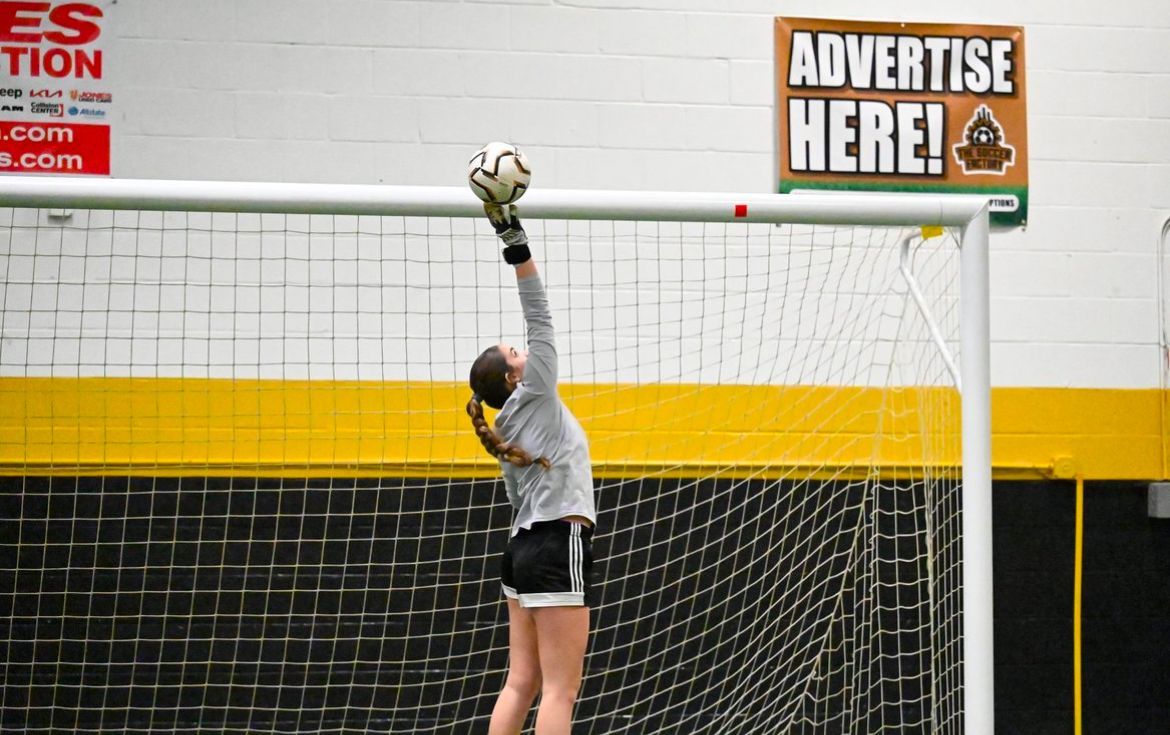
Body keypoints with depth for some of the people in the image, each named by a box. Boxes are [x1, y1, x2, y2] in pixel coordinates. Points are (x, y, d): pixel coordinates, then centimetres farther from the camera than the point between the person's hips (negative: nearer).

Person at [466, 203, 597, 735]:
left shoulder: (507, 429, 16)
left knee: (521, 684, 7)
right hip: (558, 549, -9)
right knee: (560, 691, -10)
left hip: (524, 546, 9)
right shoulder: (534, 397, -6)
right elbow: (539, 318, -12)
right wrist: (517, 245, -15)